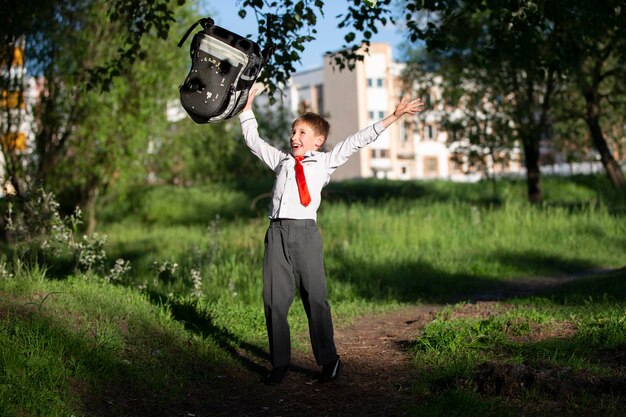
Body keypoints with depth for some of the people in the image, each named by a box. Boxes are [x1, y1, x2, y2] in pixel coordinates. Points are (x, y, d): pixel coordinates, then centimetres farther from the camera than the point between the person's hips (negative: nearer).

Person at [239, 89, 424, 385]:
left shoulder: (325, 161, 14)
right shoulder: (280, 160, 21)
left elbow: (357, 141, 12)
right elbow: (253, 140, 29)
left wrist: (393, 117, 10)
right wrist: (247, 107, 29)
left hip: (305, 231, -3)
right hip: (277, 231, 3)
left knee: (315, 298, -2)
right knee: (274, 299, 3)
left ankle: (329, 360, 10)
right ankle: (279, 363, 13)